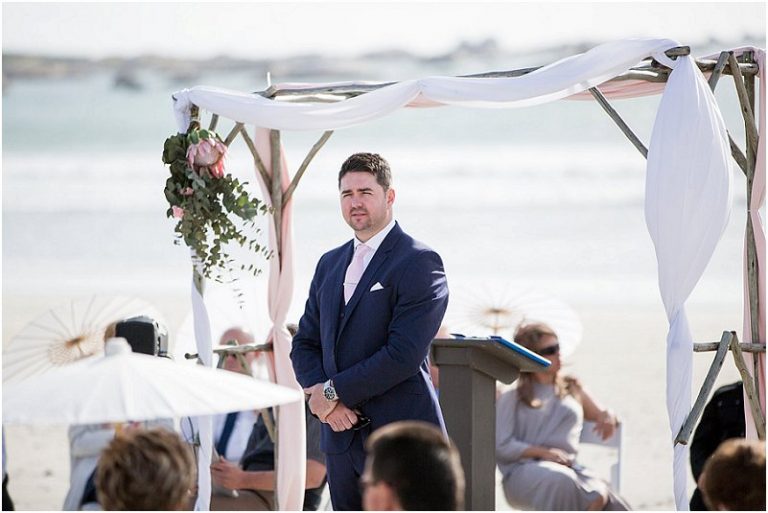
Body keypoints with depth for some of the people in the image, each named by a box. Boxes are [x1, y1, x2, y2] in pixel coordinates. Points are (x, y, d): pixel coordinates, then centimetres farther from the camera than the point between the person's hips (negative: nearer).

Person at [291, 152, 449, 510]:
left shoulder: (419, 263, -8)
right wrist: (323, 398, -5)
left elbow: (403, 354, -17)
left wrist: (333, 390, -12)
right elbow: (305, 344, 16)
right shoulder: (330, 263, 17)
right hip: (341, 437, 7)